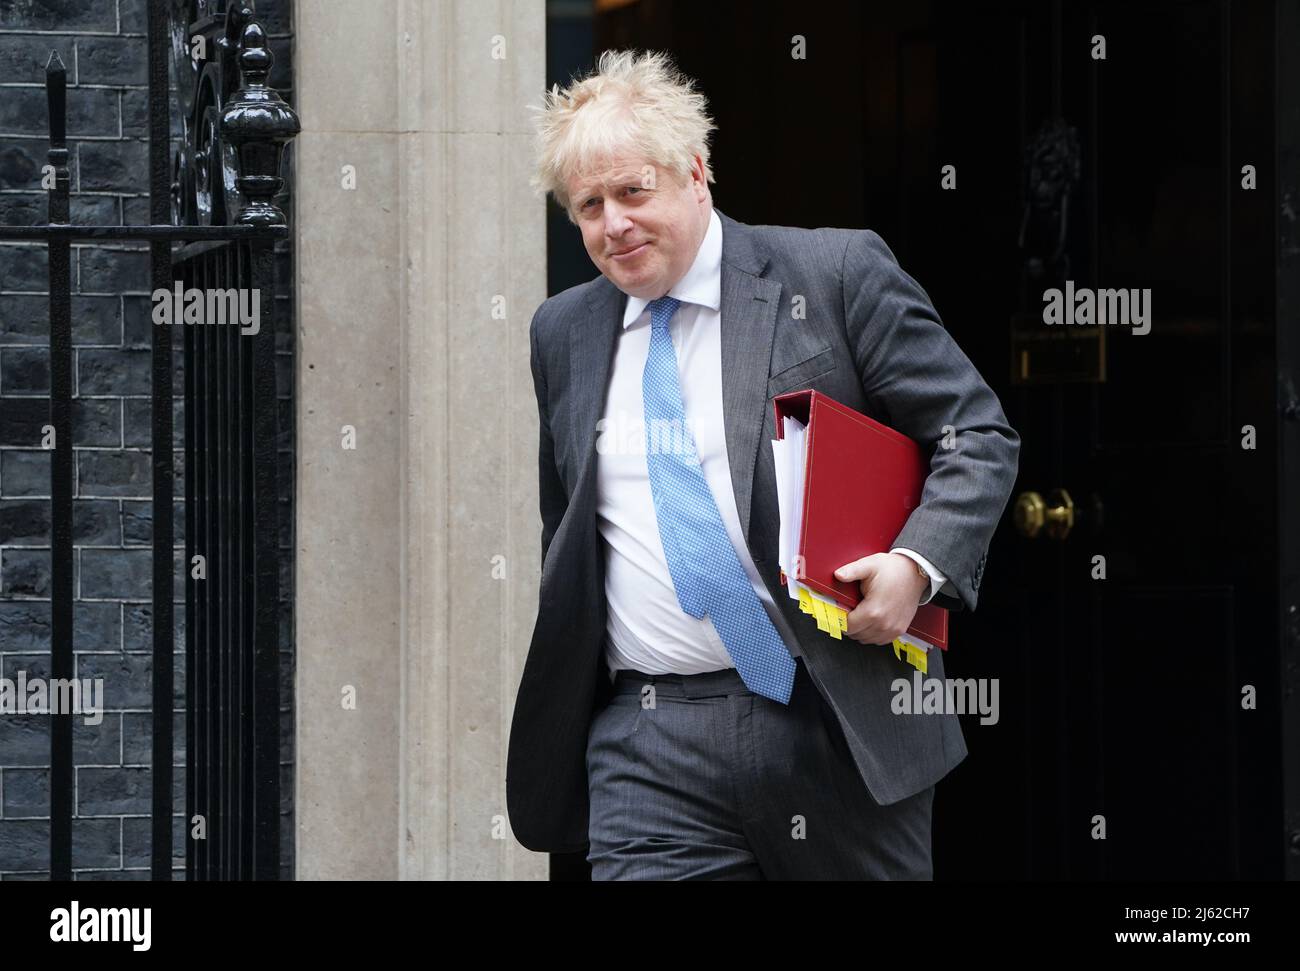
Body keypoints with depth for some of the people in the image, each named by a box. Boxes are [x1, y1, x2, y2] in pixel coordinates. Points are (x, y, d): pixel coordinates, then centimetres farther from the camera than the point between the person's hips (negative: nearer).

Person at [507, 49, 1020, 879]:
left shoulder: (837, 273, -1)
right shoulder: (563, 334, 14)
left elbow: (980, 434, -1)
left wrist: (920, 564, -17)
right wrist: (560, 707, 19)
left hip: (841, 724, -3)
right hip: (649, 753, 3)